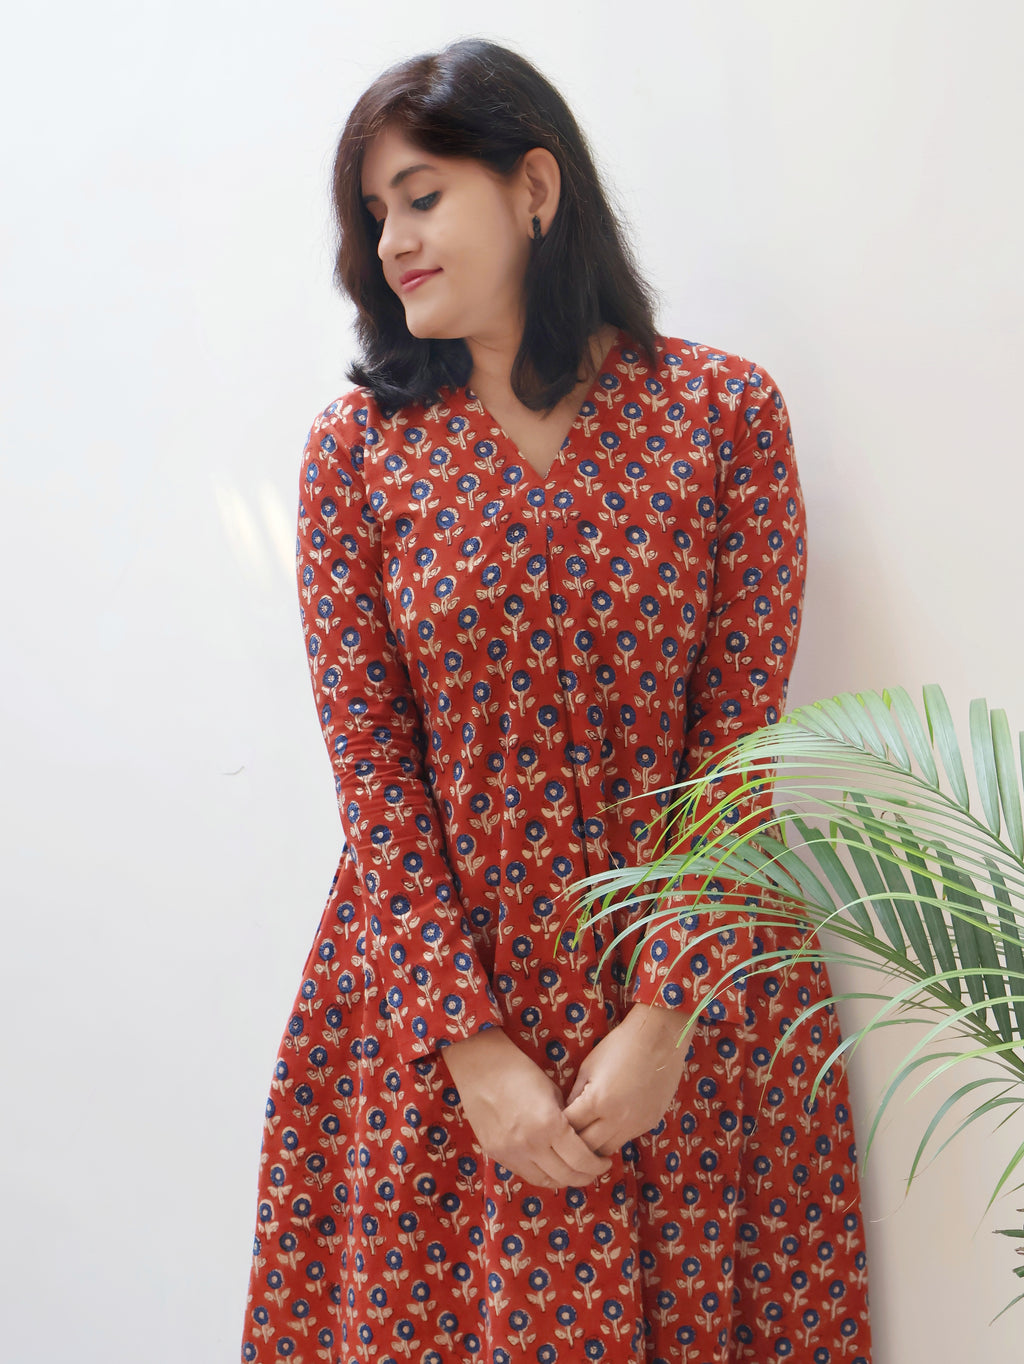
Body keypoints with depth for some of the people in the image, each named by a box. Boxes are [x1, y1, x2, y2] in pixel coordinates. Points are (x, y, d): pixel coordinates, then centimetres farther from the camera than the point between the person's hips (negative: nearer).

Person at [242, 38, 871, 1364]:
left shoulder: (726, 412, -4)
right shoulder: (356, 450, -2)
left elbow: (738, 744, -6)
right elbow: (374, 773, -4)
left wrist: (666, 1015, -14)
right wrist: (474, 1046, -11)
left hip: (689, 981, 0)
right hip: (430, 981, 1)